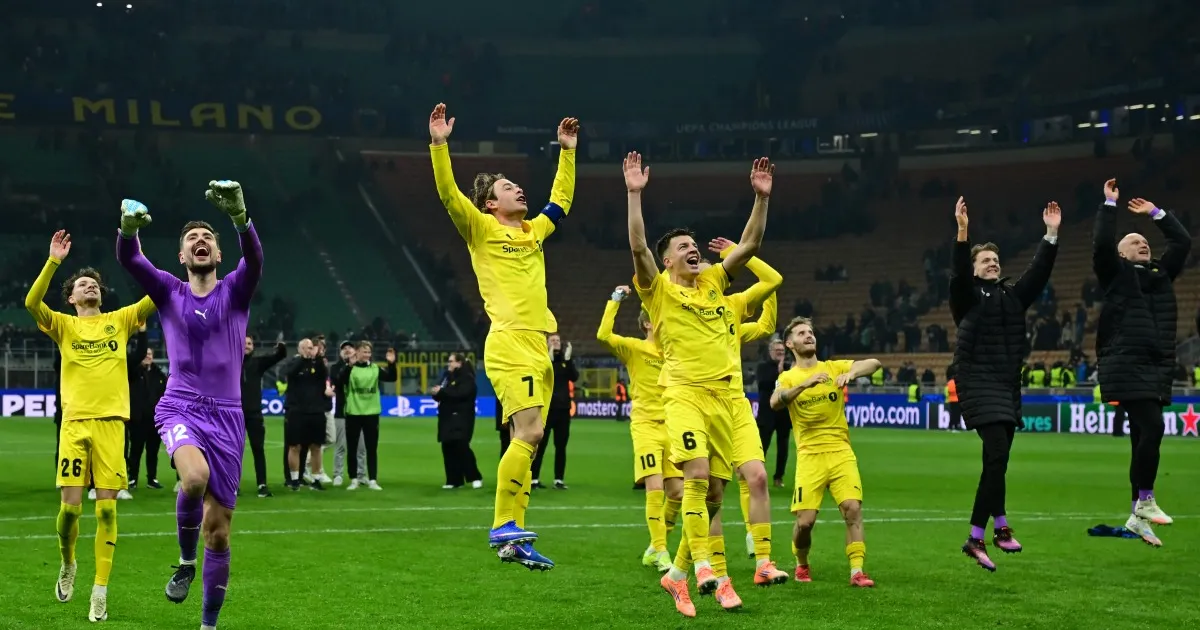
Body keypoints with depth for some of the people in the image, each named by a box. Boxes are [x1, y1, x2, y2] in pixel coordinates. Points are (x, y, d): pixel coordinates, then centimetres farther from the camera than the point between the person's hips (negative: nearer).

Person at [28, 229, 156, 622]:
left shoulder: (119, 321, 14)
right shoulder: (64, 325, 11)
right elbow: (31, 302, -7)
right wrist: (54, 261, -14)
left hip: (110, 423, 0)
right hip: (74, 423, 0)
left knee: (106, 507, -4)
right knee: (70, 505, -5)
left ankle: (100, 591, 1)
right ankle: (67, 564, 25)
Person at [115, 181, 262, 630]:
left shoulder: (235, 291, 5)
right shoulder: (168, 292, 8)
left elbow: (254, 257, -17)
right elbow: (129, 259, -10)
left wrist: (239, 216, -39)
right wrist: (129, 227, -35)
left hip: (226, 416, 1)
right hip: (180, 409, -1)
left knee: (218, 529, 1)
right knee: (195, 477, -34)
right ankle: (186, 562, -6)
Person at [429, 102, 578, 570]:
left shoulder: (533, 231, 23)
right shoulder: (481, 229, 4)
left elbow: (561, 198, 37)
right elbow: (448, 194, -8)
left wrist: (567, 151, 38)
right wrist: (439, 144, -15)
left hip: (538, 346, 7)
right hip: (510, 343, -7)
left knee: (526, 440, 4)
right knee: (528, 432, -19)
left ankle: (513, 537, 5)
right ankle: (503, 527, -14)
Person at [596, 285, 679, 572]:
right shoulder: (634, 348, -3)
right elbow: (603, 335, -18)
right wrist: (615, 301, -14)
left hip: (671, 427, 5)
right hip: (645, 425, -5)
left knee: (677, 492, 1)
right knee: (655, 489, -15)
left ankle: (655, 548, 18)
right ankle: (660, 552, -9)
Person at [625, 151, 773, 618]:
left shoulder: (713, 282, 17)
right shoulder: (660, 290, 4)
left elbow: (750, 244, 13)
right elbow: (638, 247, -12)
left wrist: (761, 198, 5)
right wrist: (635, 194, -18)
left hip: (723, 395, 5)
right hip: (684, 393, -5)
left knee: (712, 491, 4)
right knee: (697, 477, -23)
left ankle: (678, 573, 15)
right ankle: (702, 566, -24)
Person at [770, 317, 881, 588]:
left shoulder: (833, 367, 11)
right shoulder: (788, 377, 8)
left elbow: (874, 363, -3)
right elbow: (775, 402, -15)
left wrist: (851, 373, -23)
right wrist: (805, 384, -29)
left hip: (841, 451, 1)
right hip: (809, 455, -1)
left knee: (853, 507, -16)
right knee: (805, 521, -7)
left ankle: (857, 571, -13)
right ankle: (801, 565, 20)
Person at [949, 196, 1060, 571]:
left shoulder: (1013, 295, 14)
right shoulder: (967, 296, 0)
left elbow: (1039, 273, 4)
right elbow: (958, 273, -18)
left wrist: (1051, 236, -6)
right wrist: (962, 232, -31)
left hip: (1008, 385, 6)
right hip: (978, 382, -6)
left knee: (996, 462, 8)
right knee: (997, 454, -19)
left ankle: (976, 538, 15)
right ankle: (1000, 526, -11)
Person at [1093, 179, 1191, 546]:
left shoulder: (1160, 273, 20)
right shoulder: (1116, 274, 5)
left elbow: (1183, 242, 19)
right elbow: (1101, 244, -10)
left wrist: (1155, 213, 23)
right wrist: (1109, 204, -2)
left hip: (1158, 368, 6)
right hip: (1127, 366, -6)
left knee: (1144, 438, 6)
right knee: (1151, 429, -20)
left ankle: (1137, 517, 9)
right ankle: (1145, 500, -9)